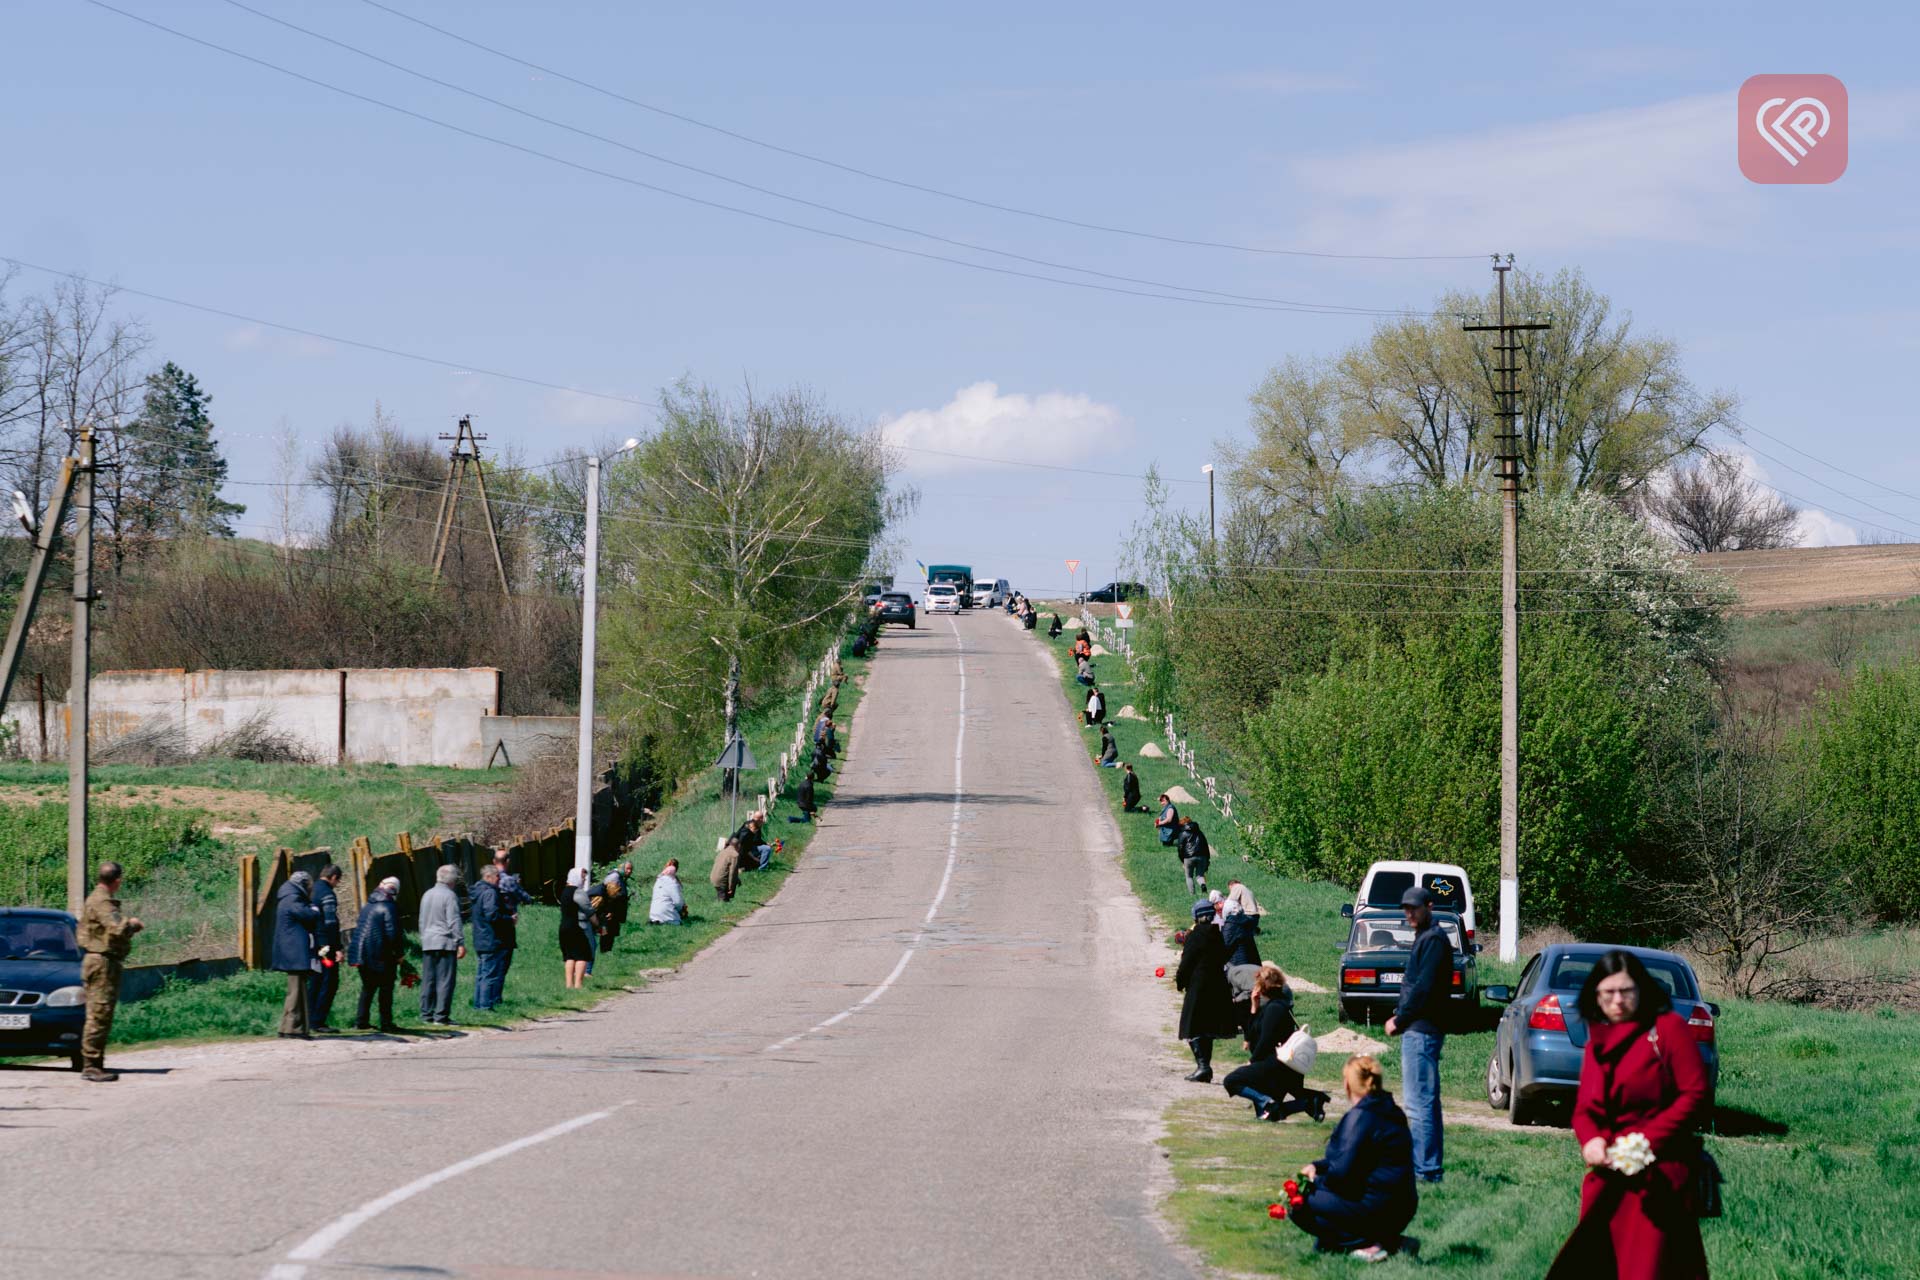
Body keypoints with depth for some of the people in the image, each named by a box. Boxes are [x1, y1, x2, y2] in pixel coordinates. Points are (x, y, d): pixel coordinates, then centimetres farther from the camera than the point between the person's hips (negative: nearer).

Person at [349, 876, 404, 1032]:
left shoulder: (367, 906, 11)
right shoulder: (389, 907, -12)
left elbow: (358, 927, 16)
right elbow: (392, 933, -18)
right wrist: (399, 953, -6)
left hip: (361, 953, 7)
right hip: (380, 955, -7)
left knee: (367, 987, 17)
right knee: (386, 987, 3)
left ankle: (360, 1021, 14)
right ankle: (386, 1022, 3)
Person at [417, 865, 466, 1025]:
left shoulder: (426, 895, 14)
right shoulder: (450, 896, -9)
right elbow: (454, 922, -13)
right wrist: (460, 943, -11)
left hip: (428, 944, 7)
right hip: (446, 943, -7)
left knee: (428, 980, 9)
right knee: (445, 980, -5)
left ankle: (426, 1014, 10)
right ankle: (441, 1016, -8)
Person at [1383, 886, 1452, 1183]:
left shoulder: (1433, 939, -12)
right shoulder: (1425, 938, 20)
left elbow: (1423, 988, -19)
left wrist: (1399, 1021, -11)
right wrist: (1399, 1017, 10)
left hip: (1421, 1031, -11)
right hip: (1419, 1029, 11)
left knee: (1419, 1103, -11)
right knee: (1426, 1101, 14)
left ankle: (1424, 1170, -12)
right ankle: (1430, 1167, 19)